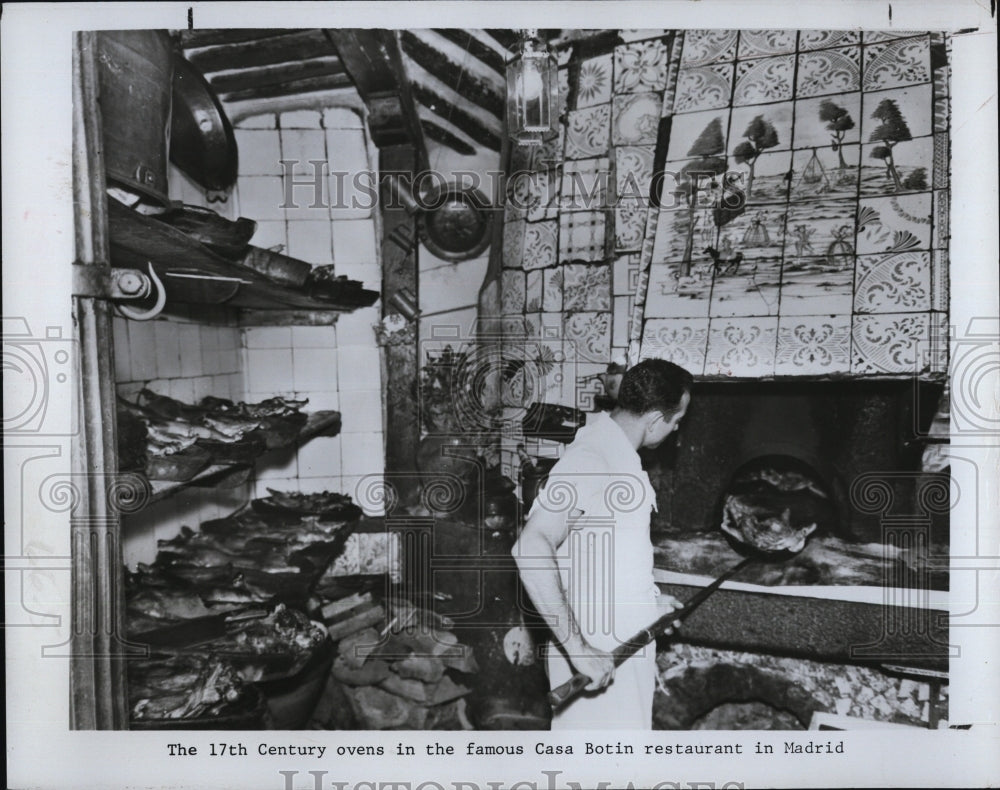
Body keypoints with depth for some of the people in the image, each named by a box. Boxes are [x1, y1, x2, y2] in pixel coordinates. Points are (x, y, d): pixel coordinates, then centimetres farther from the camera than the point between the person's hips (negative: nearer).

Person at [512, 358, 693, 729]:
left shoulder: (619, 454, 9)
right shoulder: (589, 459, -23)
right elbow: (530, 548, -33)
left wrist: (649, 600, 15)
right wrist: (578, 649, -32)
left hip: (622, 647, 10)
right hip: (597, 657, -9)